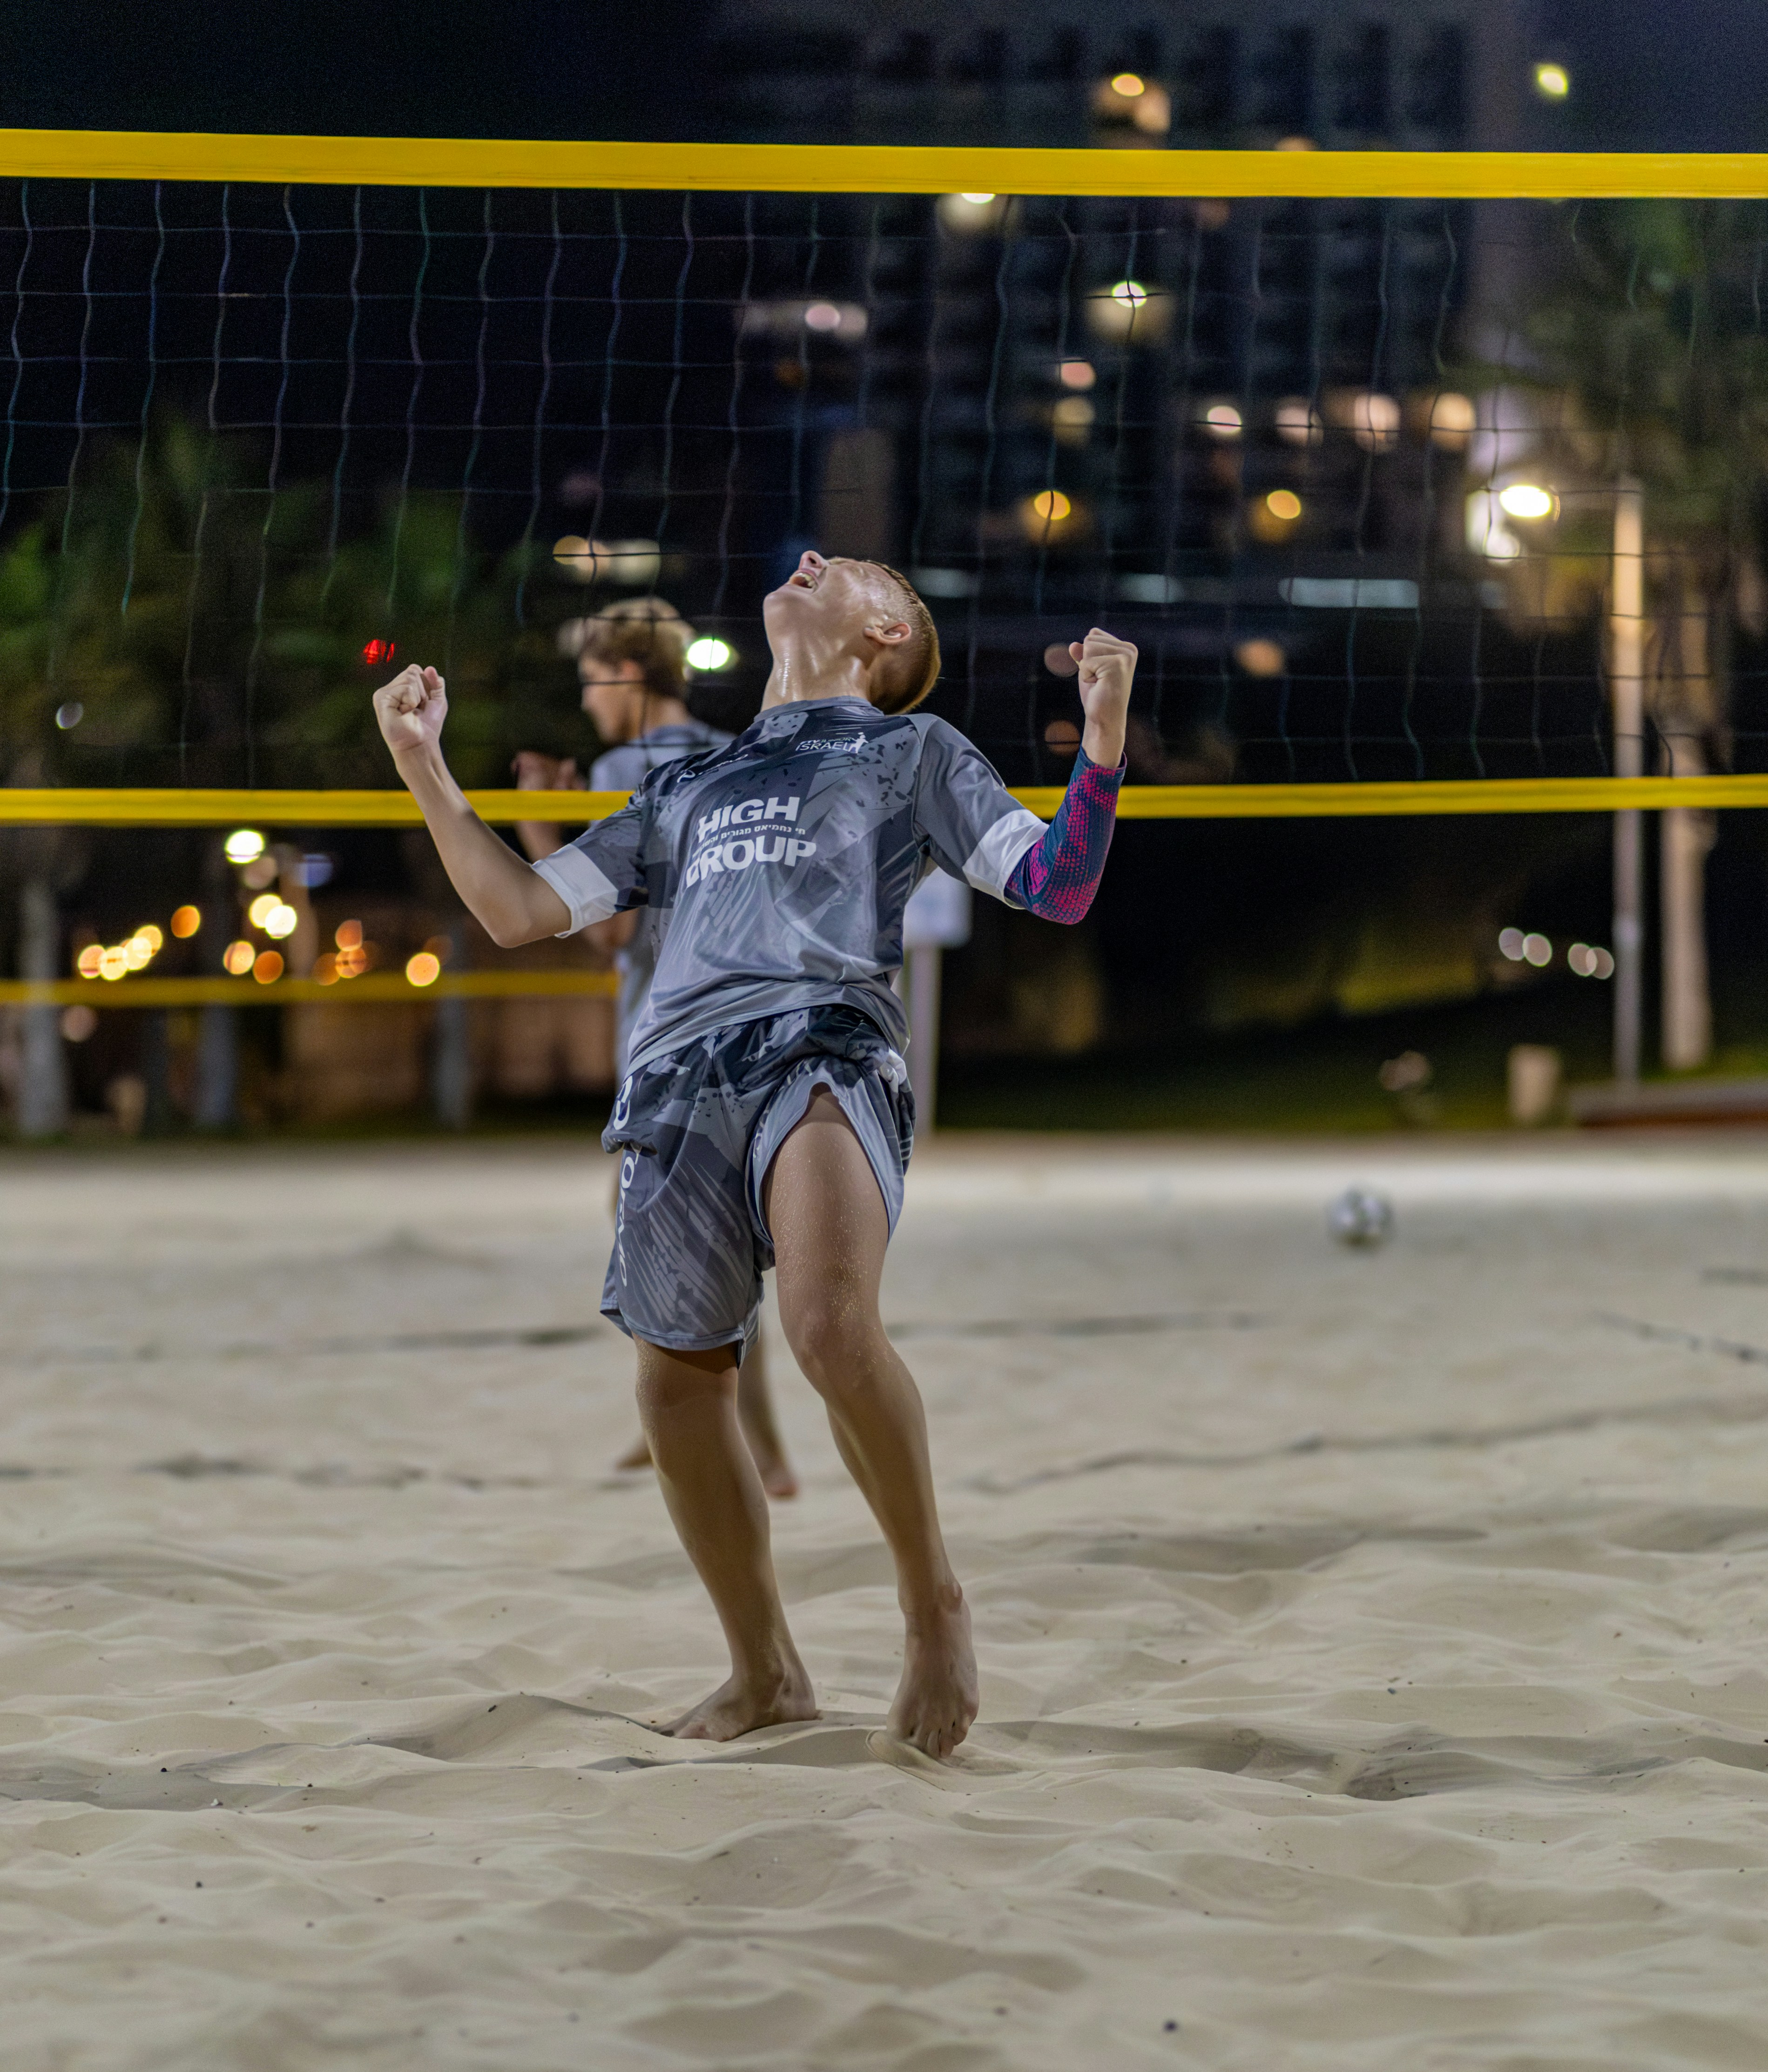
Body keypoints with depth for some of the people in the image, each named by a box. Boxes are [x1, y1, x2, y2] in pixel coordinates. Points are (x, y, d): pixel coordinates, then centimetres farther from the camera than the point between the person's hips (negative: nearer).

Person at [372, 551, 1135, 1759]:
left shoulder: (912, 750, 22)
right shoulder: (690, 787, 32)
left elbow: (1057, 887, 11)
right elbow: (521, 911, 29)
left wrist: (1104, 732, -4)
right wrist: (424, 766, 22)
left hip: (825, 1049, -5)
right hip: (679, 1076, 5)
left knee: (831, 1328, -29)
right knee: (677, 1388, 3)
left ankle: (933, 1601, -10)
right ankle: (767, 1675, 19)